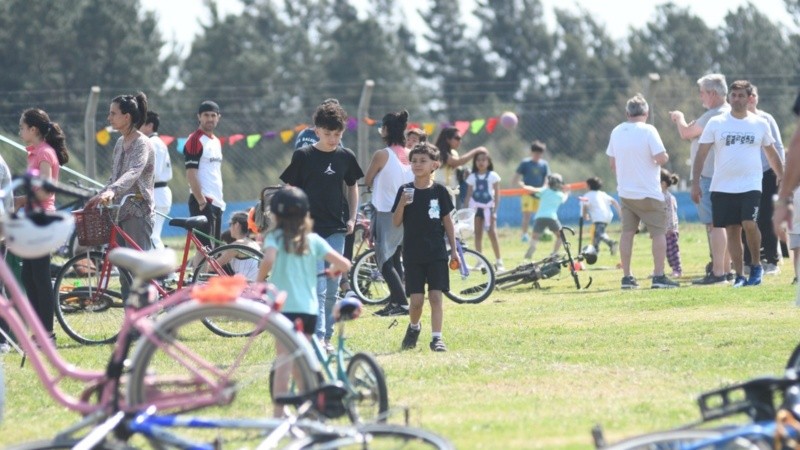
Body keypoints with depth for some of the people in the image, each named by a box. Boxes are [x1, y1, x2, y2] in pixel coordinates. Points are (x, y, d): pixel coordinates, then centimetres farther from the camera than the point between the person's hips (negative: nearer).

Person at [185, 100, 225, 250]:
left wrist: (220, 199, 17)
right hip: (203, 201, -9)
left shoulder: (216, 142, 17)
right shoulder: (195, 140, -9)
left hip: (217, 202, 9)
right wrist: (202, 201, -20)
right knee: (205, 248, -13)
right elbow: (191, 174, -15)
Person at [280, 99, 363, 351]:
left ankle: (327, 336, 17)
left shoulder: (346, 157, 6)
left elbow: (352, 188, 19)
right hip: (311, 229, -4)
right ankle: (318, 337, -16)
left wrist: (351, 218, 9)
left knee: (332, 289, 8)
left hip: (336, 230, 4)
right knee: (317, 288, -12)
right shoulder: (303, 156, -4)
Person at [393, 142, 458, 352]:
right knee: (416, 299, 0)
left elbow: (447, 221, 6)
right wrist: (402, 203, -18)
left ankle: (436, 337, -4)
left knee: (436, 296, -6)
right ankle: (414, 327, 28)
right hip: (413, 254, 0)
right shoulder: (405, 191, 1)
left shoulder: (440, 191, 1)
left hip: (436, 252, 0)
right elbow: (396, 222, 0)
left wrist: (454, 249, 4)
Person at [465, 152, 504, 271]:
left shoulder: (493, 176, -1)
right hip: (476, 207, 3)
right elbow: (469, 195, 7)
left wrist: (495, 211, -9)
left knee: (492, 233, -9)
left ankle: (499, 262, -5)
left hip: (488, 207, -3)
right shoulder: (472, 177, 6)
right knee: (478, 234, 3)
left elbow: (497, 195, -2)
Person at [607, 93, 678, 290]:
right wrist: (665, 157, 3)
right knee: (659, 233, 2)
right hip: (649, 193, -5)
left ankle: (627, 277, 8)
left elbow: (612, 163, 11)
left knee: (627, 233, 9)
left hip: (625, 192, 5)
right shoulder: (648, 130, -14)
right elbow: (661, 158, -20)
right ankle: (659, 276, -6)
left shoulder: (616, 132, 4)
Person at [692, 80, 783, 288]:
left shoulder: (760, 124, 6)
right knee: (732, 230, 2)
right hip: (722, 188, 1)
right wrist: (695, 182, -5)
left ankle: (756, 265, 0)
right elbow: (701, 153, 2)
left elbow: (771, 153, 17)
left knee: (749, 224, -20)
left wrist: (782, 177, 15)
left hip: (751, 186, -1)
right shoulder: (716, 123, 2)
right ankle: (739, 276, 10)